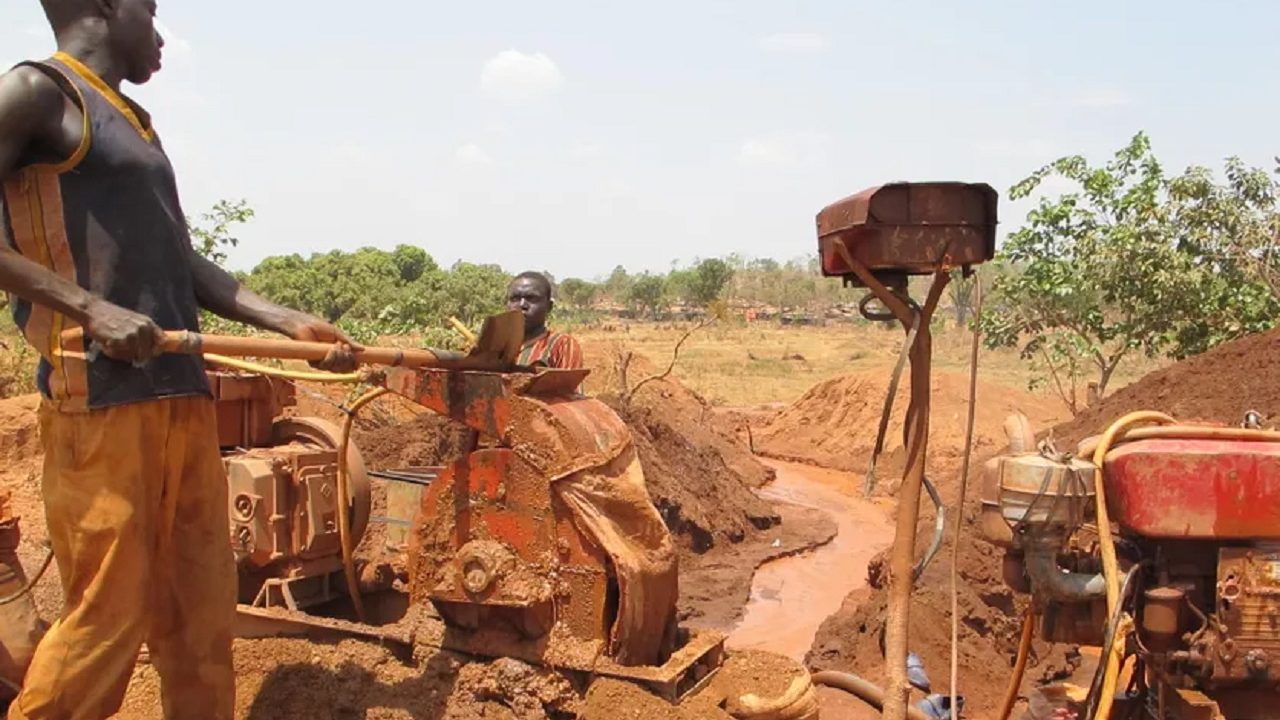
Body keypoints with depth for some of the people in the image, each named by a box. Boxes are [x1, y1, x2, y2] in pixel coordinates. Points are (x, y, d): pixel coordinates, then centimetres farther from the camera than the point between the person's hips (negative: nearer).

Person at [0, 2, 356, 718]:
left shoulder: (137, 122, 22)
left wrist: (291, 322, 12)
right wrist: (91, 307, -18)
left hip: (184, 392, 8)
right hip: (100, 397, -8)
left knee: (202, 602, 10)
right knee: (111, 610, -4)